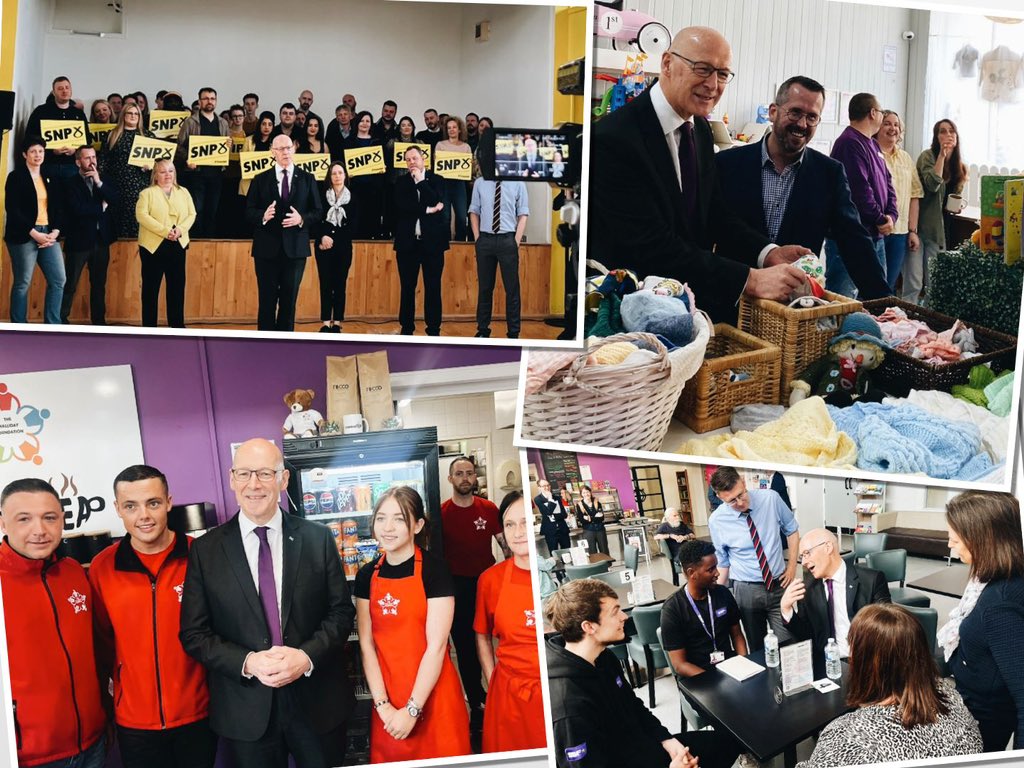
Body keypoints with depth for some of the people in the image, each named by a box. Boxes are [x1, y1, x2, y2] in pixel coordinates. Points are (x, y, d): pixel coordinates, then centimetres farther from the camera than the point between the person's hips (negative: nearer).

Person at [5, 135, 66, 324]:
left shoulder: (48, 177, 15)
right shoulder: (16, 176, -2)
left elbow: (56, 207, 14)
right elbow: (12, 209, -10)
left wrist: (55, 231, -3)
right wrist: (34, 233, -16)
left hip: (48, 234, 6)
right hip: (24, 236, -6)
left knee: (58, 280, 0)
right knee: (22, 283, -3)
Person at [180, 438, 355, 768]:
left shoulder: (318, 538, 0)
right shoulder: (205, 550, -1)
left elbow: (341, 611, 1)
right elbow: (194, 633, -2)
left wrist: (307, 656, -16)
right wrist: (247, 663, -16)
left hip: (319, 703, 1)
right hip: (246, 712, 0)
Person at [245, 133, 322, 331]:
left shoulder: (307, 179, 7)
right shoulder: (261, 180, 6)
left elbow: (318, 212, 4)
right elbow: (249, 212, 3)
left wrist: (302, 218, -14)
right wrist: (263, 216, -18)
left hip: (295, 248, 0)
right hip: (267, 248, 0)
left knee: (289, 299, 5)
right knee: (267, 299, 3)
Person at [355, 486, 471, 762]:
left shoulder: (433, 570, -10)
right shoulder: (367, 575, 4)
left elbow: (436, 645, -12)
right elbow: (367, 644, 2)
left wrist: (412, 710, -13)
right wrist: (383, 705, -7)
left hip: (431, 695, -4)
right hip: (387, 696, 4)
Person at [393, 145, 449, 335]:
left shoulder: (436, 180, 6)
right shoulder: (401, 182, 8)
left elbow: (436, 202, -11)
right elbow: (402, 206, -9)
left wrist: (420, 181, -10)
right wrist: (428, 210, -14)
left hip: (432, 241, -1)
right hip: (407, 242, 1)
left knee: (433, 287, 1)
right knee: (407, 287, 5)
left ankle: (433, 329, 7)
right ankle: (406, 328, 12)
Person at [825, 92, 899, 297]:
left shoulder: (872, 145, 17)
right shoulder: (850, 143, -15)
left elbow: (887, 182, 18)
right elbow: (859, 189, -22)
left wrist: (891, 215, 0)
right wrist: (881, 219, -10)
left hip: (876, 235, 11)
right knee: (843, 296, -10)